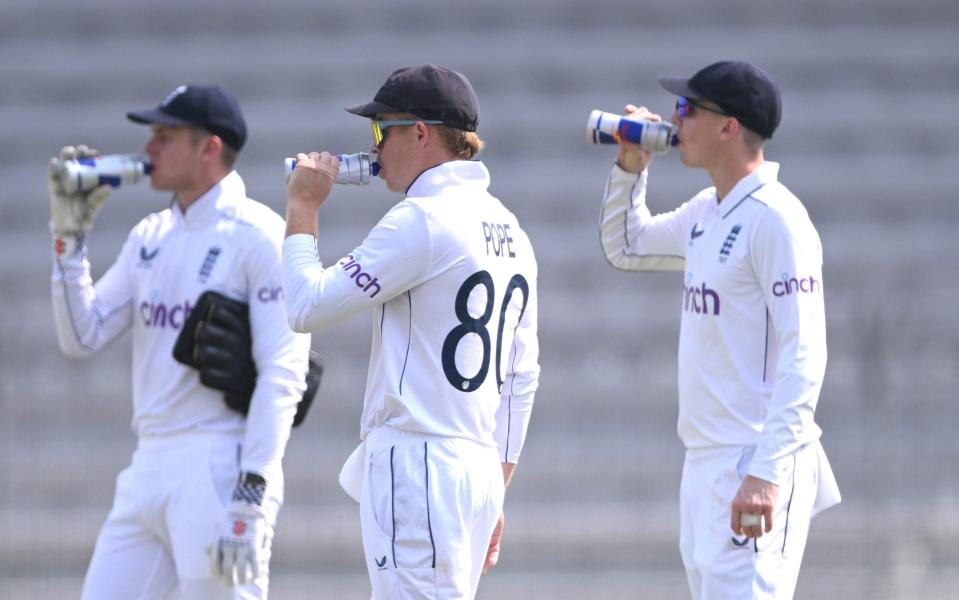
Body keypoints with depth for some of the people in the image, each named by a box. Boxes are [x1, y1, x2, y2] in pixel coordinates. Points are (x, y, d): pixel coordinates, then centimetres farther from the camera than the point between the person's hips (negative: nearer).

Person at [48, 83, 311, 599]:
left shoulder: (260, 238, -8)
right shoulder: (149, 237, 16)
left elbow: (282, 376, -14)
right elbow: (82, 338, 12)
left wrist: (250, 500, -21)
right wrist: (69, 235, 4)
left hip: (220, 472, -8)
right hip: (148, 469, 8)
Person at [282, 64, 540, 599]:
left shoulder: (423, 219, -11)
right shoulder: (509, 231, 17)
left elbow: (308, 306, -12)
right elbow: (522, 377, 20)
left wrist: (302, 208, 1)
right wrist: (495, 495, 23)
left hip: (416, 469, -9)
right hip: (479, 470, 9)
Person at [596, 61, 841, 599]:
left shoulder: (775, 219, -14)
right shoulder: (705, 215, 13)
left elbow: (803, 357, -19)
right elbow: (626, 248, 32)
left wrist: (767, 472, -26)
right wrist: (631, 168, 14)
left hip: (754, 467, -10)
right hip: (706, 465, 10)